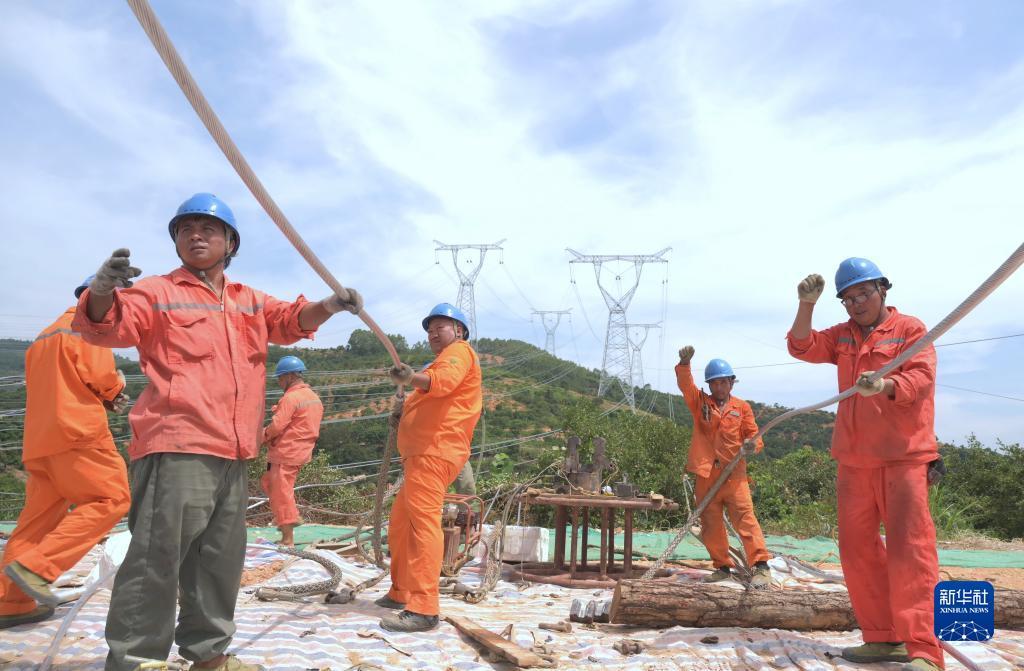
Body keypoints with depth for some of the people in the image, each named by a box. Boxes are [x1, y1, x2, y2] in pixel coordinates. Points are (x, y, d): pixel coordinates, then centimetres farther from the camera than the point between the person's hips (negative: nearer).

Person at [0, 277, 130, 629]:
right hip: (77, 431, -9)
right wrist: (117, 386, 9)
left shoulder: (45, 335, 26)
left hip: (39, 436, 9)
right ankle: (36, 566, -16)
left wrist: (105, 398, 13)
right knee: (111, 498, -7)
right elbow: (100, 375, -14)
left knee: (39, 517, 10)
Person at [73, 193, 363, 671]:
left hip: (232, 453, 7)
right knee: (156, 559, -10)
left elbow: (291, 320, 13)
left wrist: (328, 306, -9)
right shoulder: (157, 292, 2)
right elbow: (107, 327, -10)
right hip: (176, 450, -6)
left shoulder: (249, 302, 20)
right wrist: (101, 294, -34)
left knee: (220, 562, 15)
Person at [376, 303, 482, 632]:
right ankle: (401, 592, 26)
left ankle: (423, 608, -23)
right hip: (424, 453, 11)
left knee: (423, 520, -19)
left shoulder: (459, 350, 1)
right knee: (400, 524, 16)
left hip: (434, 452, -11)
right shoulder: (444, 359, 33)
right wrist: (405, 417, 19)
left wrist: (413, 378, -40)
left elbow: (443, 380, -23)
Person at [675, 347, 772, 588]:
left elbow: (754, 436, 6)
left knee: (745, 518, -11)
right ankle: (723, 566, 21)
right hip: (706, 474, 2)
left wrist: (751, 446, -18)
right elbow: (686, 385, -9)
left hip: (734, 474, -2)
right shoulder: (699, 402, 9)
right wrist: (684, 362, -27)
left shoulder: (742, 407, 7)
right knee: (710, 525, 8)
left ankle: (761, 566, -9)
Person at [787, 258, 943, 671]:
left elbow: (922, 378, -13)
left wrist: (885, 385, -34)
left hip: (903, 457, -6)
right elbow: (802, 347, 3)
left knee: (909, 547, -12)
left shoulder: (910, 329, 0)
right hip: (854, 461, 6)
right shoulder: (843, 336, 15)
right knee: (858, 550, 8)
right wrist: (806, 306, -12)